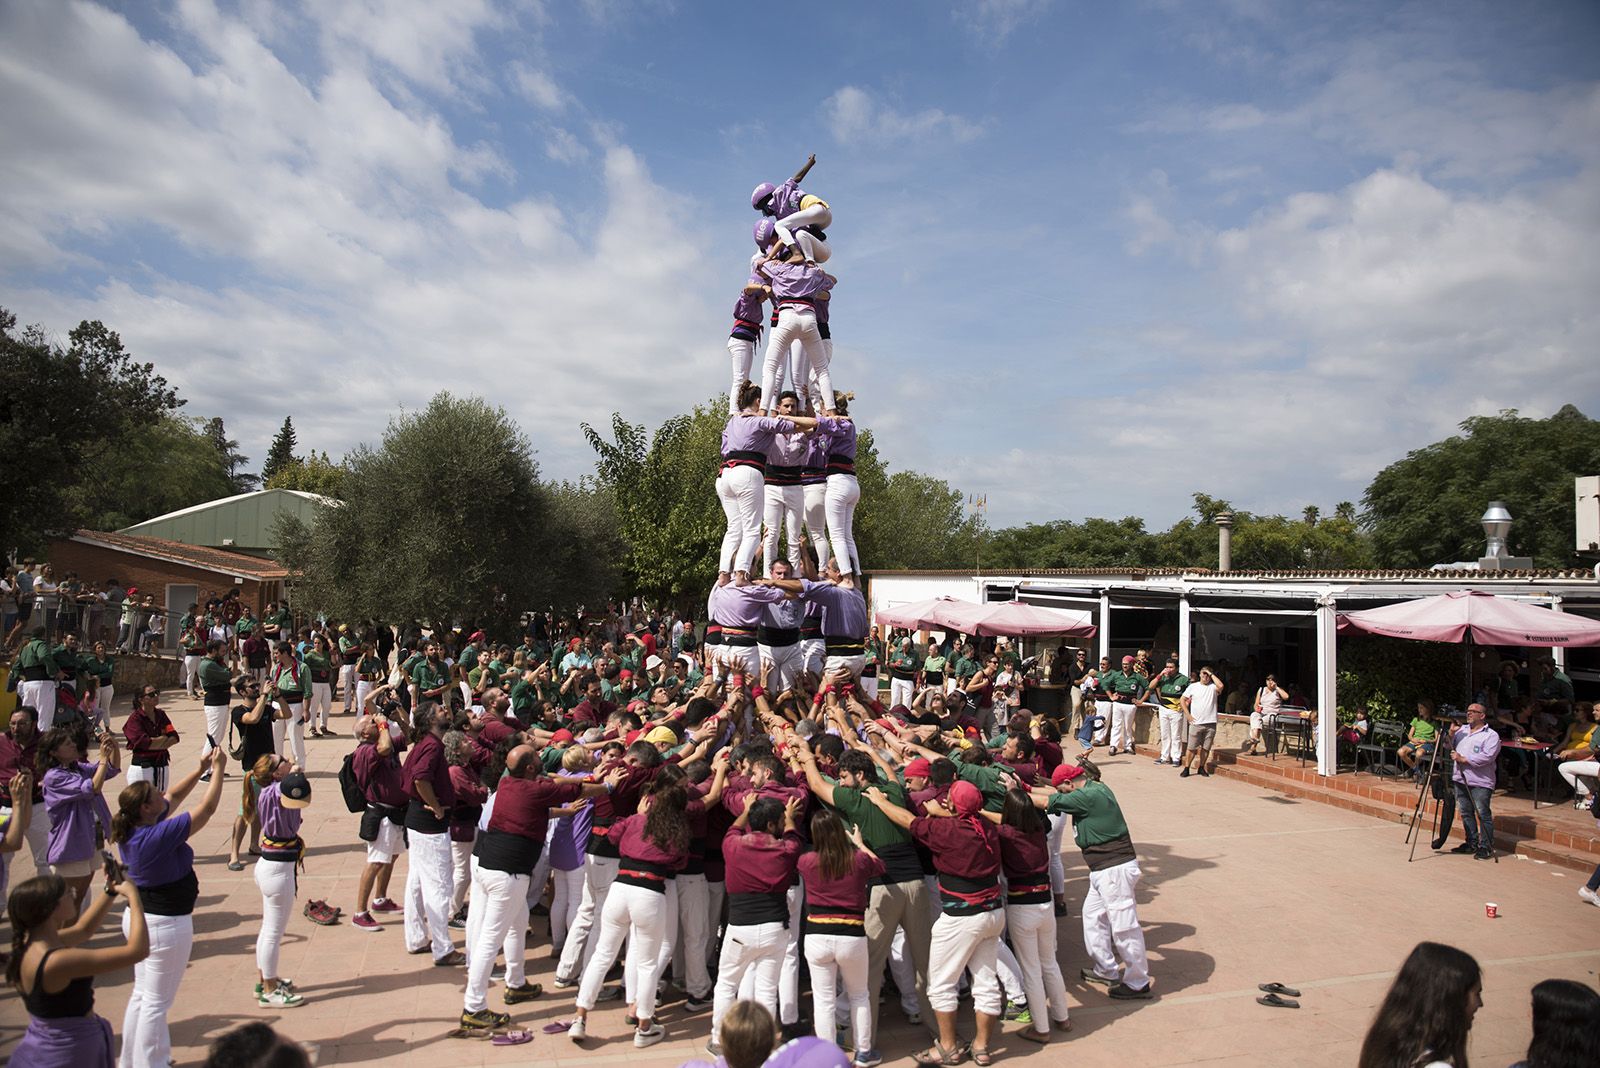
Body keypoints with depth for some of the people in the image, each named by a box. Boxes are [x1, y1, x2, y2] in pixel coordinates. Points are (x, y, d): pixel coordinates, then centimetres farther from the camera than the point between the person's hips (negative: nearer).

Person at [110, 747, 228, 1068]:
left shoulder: (132, 829, -2)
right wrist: (218, 769, -13)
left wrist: (201, 770, 5)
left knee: (142, 994, 21)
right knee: (156, 1002, 3)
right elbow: (207, 809, -23)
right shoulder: (158, 836, -28)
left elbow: (174, 796, 10)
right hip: (166, 924, -9)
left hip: (140, 918, 9)